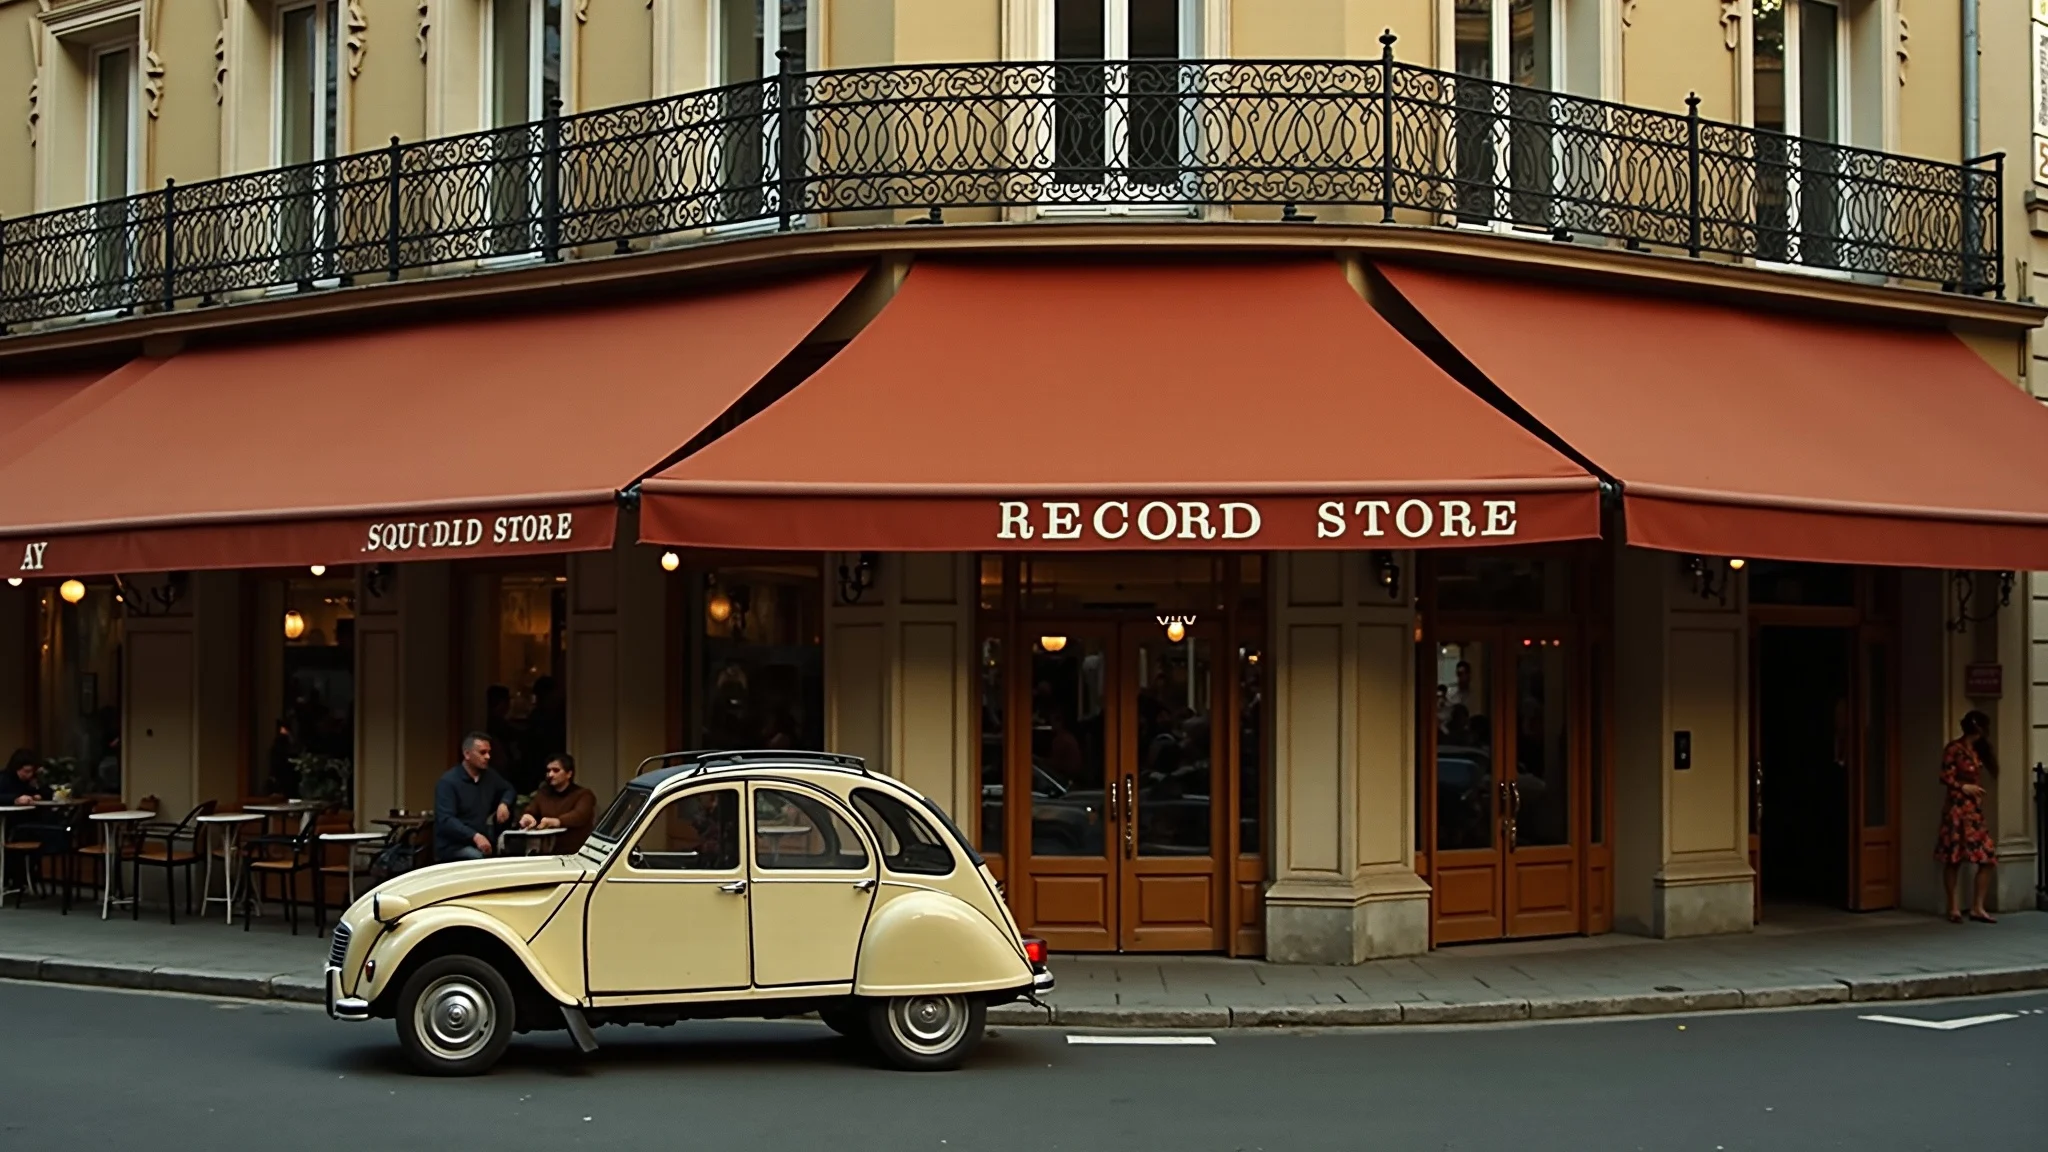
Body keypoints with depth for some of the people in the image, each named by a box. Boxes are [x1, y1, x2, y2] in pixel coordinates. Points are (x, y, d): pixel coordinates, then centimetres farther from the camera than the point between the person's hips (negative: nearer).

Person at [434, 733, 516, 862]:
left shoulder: (490, 777, 10)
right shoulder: (448, 781, -11)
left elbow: (509, 790, 29)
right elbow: (446, 820, -21)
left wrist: (504, 803, 4)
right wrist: (475, 836, -34)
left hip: (481, 844, 6)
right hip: (452, 847, -6)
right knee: (480, 860, -35)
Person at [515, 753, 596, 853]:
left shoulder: (584, 794, 3)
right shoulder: (543, 794, 21)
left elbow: (579, 816, -17)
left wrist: (556, 821, -38)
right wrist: (526, 817, -17)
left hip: (576, 854, -5)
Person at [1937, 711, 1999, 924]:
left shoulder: (1977, 750, 15)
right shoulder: (1954, 748, -7)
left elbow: (1993, 768, 11)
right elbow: (1945, 777, -9)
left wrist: (1986, 744, 6)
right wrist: (1963, 787, -19)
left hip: (1975, 810, 7)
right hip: (1957, 809, -7)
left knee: (1988, 858, -1)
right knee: (1953, 859, -2)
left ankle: (1977, 908, 4)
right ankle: (1953, 908, 5)